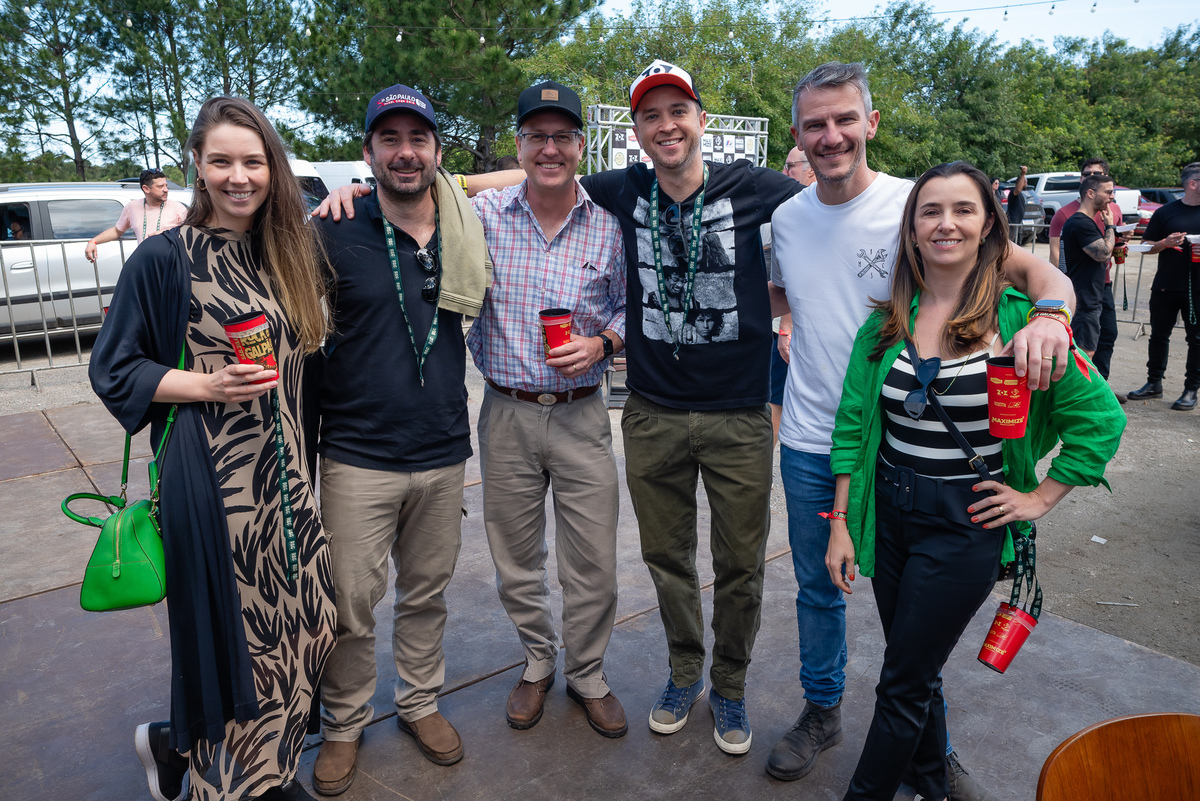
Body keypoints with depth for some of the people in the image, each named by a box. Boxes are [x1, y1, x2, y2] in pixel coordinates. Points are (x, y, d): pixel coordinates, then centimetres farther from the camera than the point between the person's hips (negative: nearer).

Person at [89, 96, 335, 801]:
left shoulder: (290, 252, 9)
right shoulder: (165, 258, -6)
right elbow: (114, 370, -2)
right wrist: (207, 384, -14)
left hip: (288, 472, 5)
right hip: (213, 479, -5)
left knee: (302, 626, 9)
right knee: (232, 629, 3)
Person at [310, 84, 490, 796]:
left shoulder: (468, 236, 4)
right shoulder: (336, 234, -5)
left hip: (443, 456, 3)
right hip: (357, 456, -3)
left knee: (428, 594, 17)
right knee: (350, 604, 6)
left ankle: (421, 702, 39)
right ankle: (346, 724, 30)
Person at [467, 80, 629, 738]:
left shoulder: (610, 223, -1)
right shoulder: (484, 213, -2)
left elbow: (629, 308, 9)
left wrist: (601, 343, -11)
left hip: (581, 415, 0)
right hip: (506, 413, 1)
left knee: (593, 562, 7)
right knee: (515, 559, 14)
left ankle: (587, 674, 32)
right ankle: (538, 662, 40)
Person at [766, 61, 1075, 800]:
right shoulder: (788, 219, 3)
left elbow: (1039, 270, -16)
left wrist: (1048, 315, -37)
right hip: (809, 444, 4)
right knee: (818, 589, 17)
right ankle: (822, 713, 40)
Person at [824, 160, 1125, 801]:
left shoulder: (1017, 318, -9)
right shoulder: (887, 321, 1)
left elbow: (1101, 417, -3)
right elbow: (853, 423, 2)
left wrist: (1040, 498, -5)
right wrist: (841, 522, -1)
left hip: (965, 524, -4)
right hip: (888, 513, 4)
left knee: (903, 683, 4)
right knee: (916, 668, 19)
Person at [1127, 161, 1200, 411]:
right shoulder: (1166, 212, 3)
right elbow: (1146, 245, 6)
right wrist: (1165, 243, -14)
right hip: (1165, 287, 1)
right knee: (1159, 335, 9)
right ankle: (1154, 383, 23)